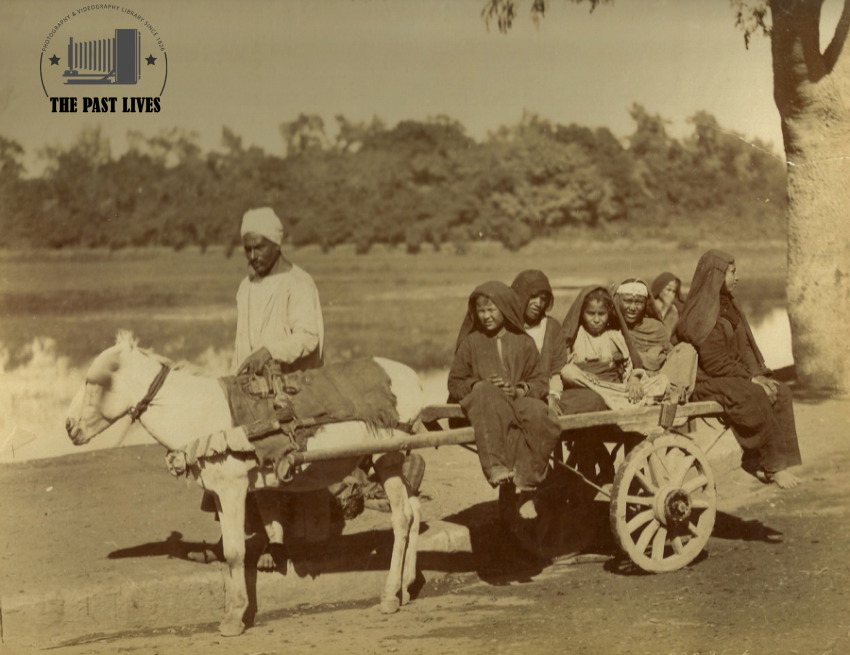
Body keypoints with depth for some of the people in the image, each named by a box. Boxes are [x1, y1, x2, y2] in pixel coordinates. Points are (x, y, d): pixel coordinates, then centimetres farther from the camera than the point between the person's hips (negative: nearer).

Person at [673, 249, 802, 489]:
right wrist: (750, 378, -18)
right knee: (756, 397, -29)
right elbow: (714, 362, -21)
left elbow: (744, 347, 15)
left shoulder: (728, 305, 15)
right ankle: (772, 465, -18)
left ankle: (755, 459, -9)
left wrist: (758, 374, -2)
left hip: (732, 376, 9)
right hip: (706, 382, -9)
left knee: (780, 392, -9)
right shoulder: (703, 314, -15)